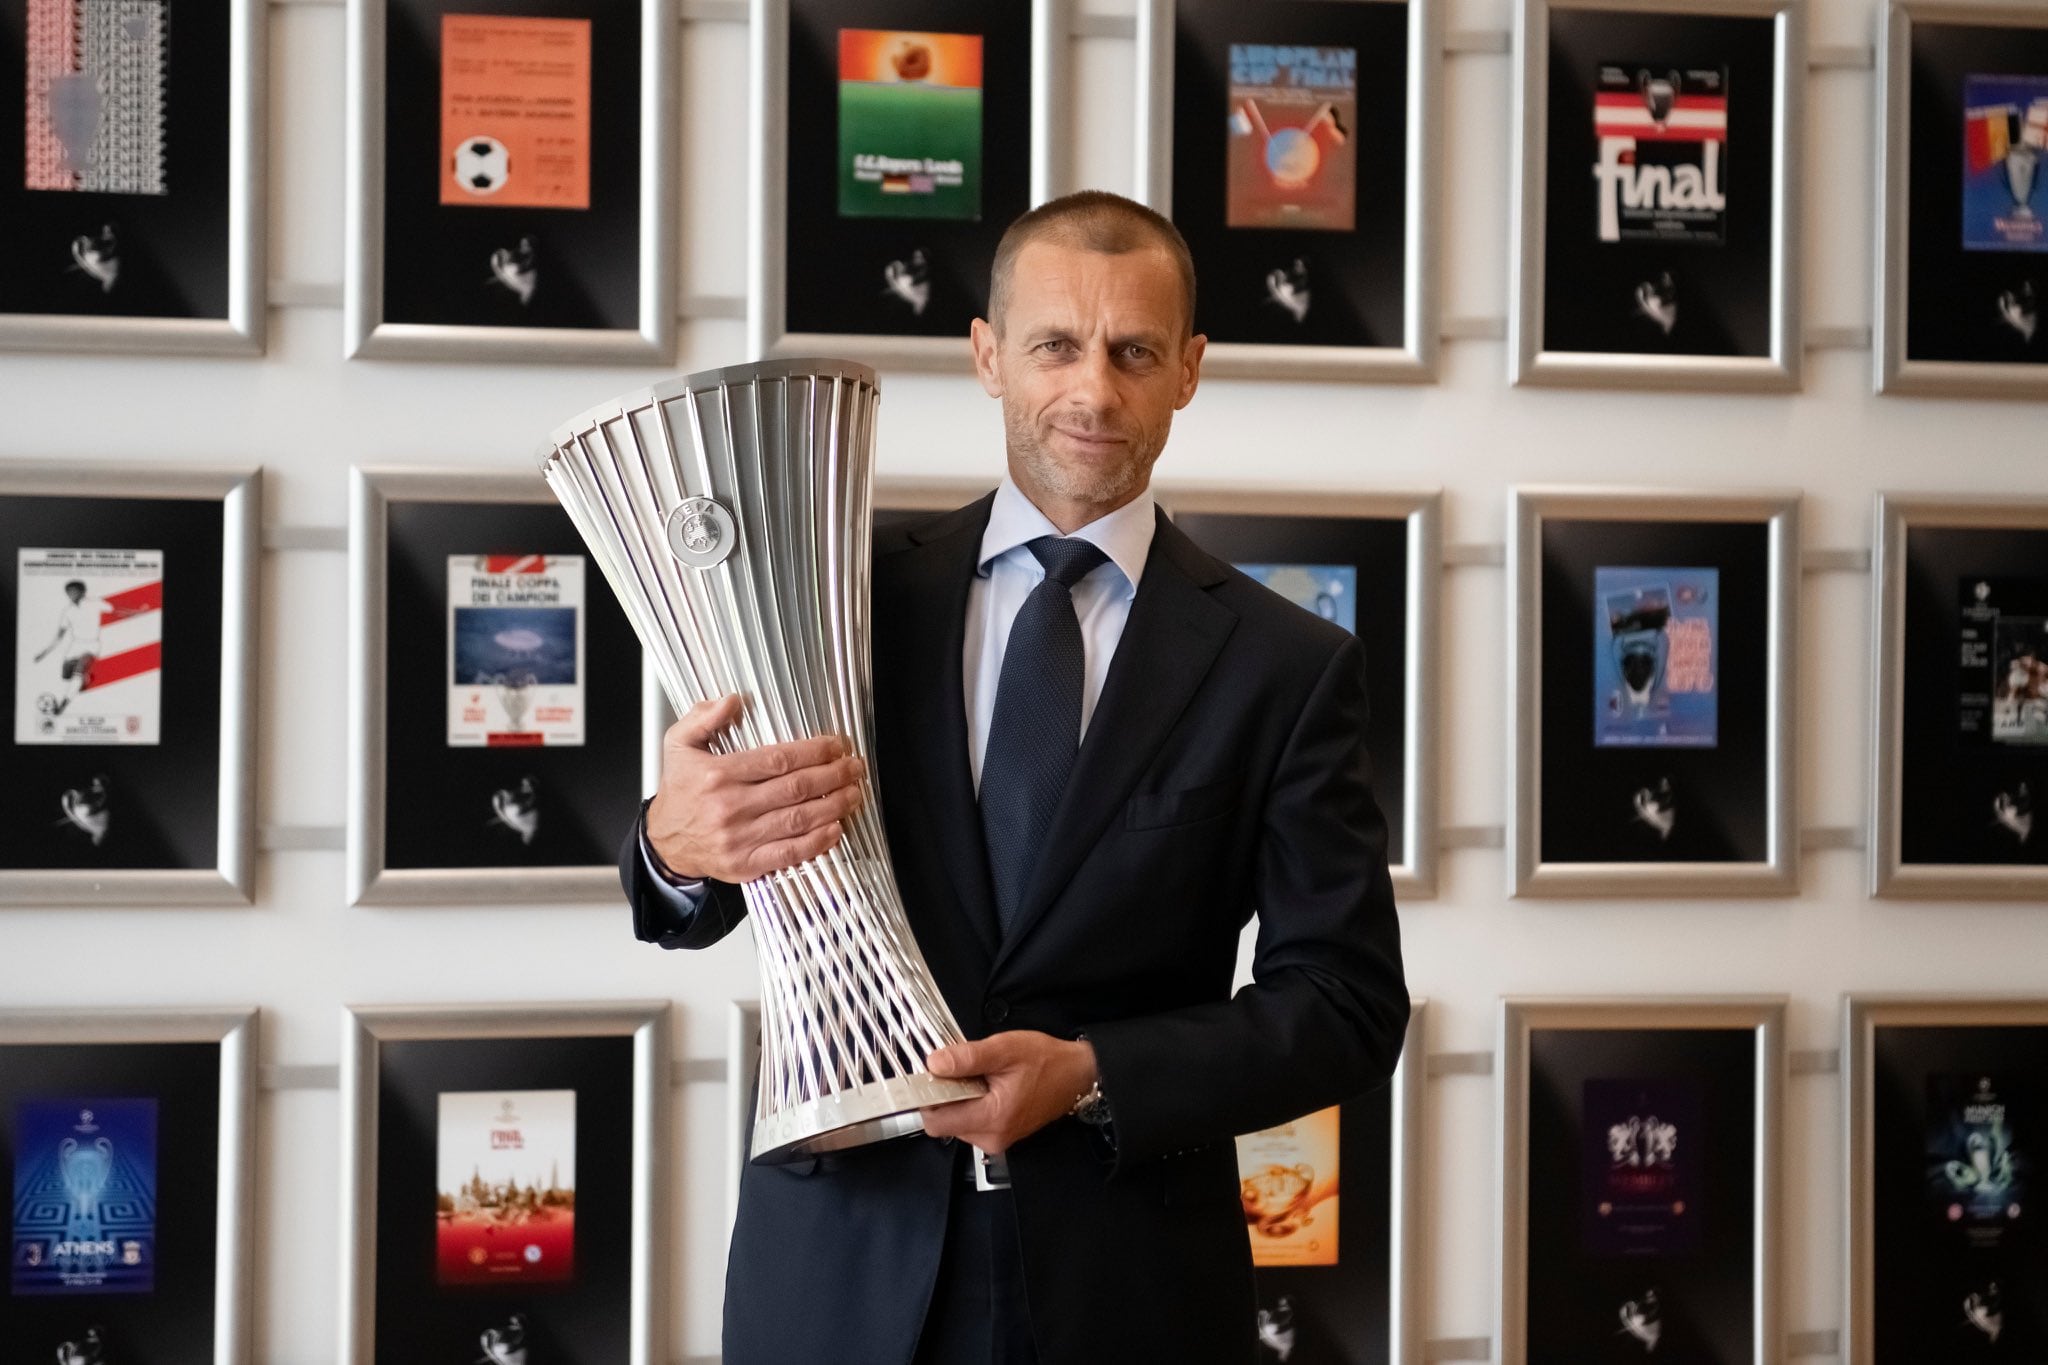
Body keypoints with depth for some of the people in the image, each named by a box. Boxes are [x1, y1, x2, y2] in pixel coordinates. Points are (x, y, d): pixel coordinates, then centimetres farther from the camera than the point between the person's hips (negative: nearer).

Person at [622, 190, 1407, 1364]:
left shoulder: (1286, 668, -2)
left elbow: (1349, 1004, -5)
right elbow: (691, 904, -1)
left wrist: (1091, 1077, -19)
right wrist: (676, 843, -25)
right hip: (840, 1266, 1)